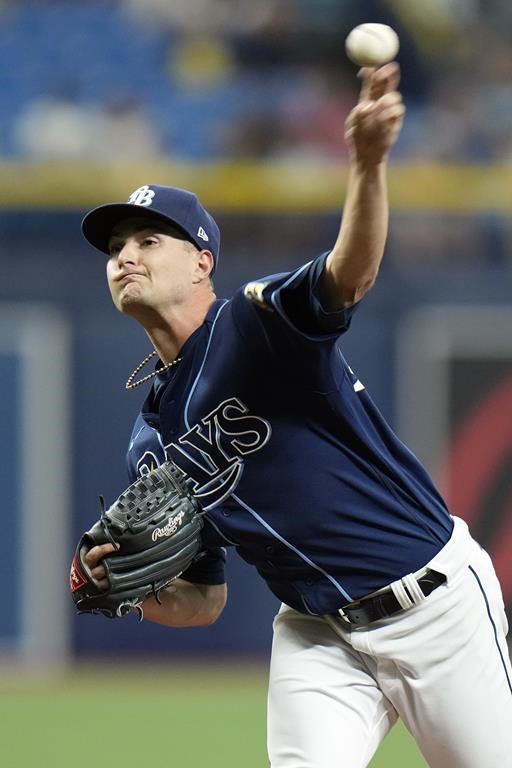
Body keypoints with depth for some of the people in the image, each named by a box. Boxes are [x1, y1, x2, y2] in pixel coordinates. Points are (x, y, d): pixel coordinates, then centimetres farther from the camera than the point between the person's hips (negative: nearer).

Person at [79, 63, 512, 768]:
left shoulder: (259, 319, -8)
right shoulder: (150, 447, 9)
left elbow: (352, 272, -31)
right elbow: (202, 602, 14)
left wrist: (369, 163, -51)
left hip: (438, 602, -5)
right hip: (318, 637, 5)